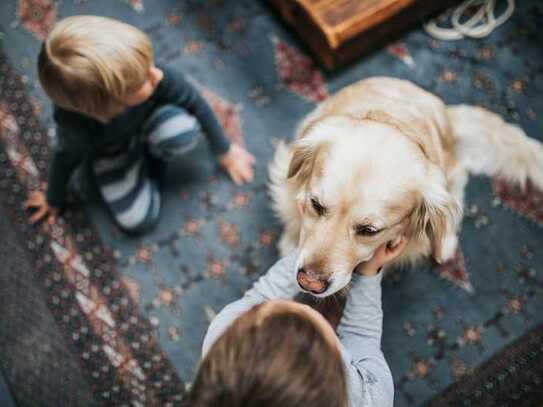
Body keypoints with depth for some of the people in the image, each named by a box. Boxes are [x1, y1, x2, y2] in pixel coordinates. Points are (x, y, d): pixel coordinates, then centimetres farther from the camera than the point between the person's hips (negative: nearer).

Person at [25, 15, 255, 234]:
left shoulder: (158, 77, -38)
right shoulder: (76, 126, -40)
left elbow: (195, 103, -19)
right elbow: (66, 158, -17)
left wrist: (224, 151, -5)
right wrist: (54, 200, 4)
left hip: (148, 118, 2)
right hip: (109, 152, -1)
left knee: (183, 130, -32)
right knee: (137, 220, -11)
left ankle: (150, 152, 4)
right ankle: (143, 164, 16)